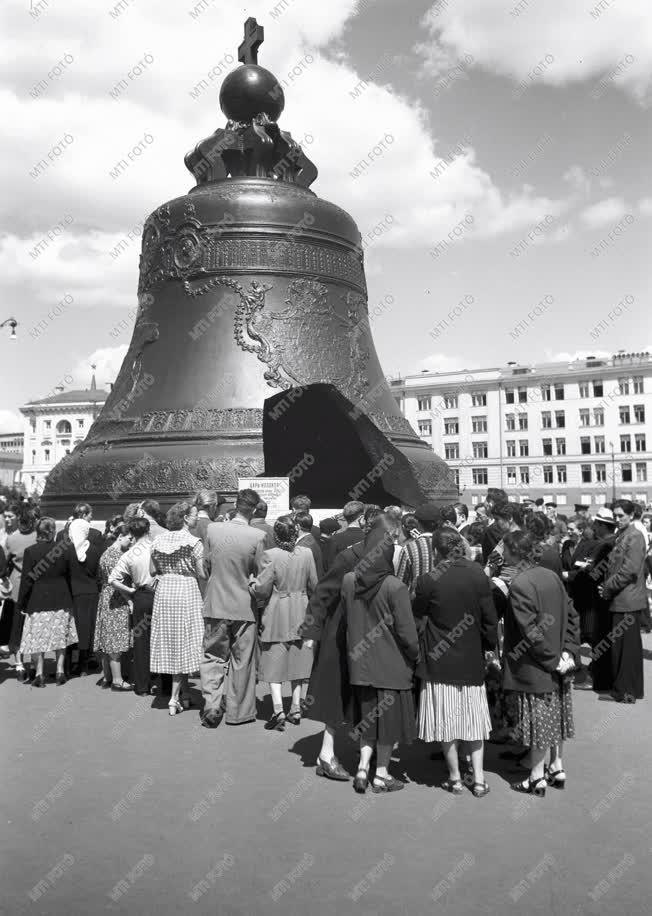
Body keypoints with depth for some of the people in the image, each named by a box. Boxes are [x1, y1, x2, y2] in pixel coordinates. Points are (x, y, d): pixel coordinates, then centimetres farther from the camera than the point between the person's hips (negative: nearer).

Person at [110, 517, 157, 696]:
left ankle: (142, 687, 14)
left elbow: (113, 580, -6)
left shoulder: (129, 555, -4)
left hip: (141, 597, 0)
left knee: (141, 642, 9)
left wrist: (130, 590, 5)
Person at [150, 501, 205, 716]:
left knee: (170, 642, 12)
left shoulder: (158, 540, 4)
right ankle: (174, 698, 4)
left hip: (164, 591, 5)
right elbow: (201, 573, -10)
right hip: (186, 592, -5)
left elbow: (152, 570, 8)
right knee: (183, 643, 4)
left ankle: (183, 695, 22)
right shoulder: (193, 542, -10)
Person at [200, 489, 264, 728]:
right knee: (241, 661, 11)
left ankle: (212, 707, 6)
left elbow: (206, 564, 5)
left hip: (215, 604, 2)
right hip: (243, 606, -1)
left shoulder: (213, 529, -7)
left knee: (212, 658, 13)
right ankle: (238, 712, 20)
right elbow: (259, 574, -7)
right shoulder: (257, 536, -15)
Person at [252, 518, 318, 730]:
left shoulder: (270, 555, -16)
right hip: (300, 614, 4)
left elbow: (263, 589, -16)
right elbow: (314, 585, 4)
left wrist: (253, 584, 5)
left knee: (274, 664, 3)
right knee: (297, 661, 14)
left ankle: (278, 710, -8)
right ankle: (296, 709, 19)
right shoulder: (306, 553, -4)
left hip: (276, 614, -4)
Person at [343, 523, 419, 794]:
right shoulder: (394, 587, -20)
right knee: (388, 717, 12)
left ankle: (362, 767, 11)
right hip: (390, 664, -4)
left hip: (360, 662, 4)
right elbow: (406, 631, -15)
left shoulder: (348, 581, -7)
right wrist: (414, 657, 0)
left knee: (368, 716, 20)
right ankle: (381, 775, 21)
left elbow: (346, 618, 5)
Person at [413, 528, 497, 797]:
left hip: (440, 661, -3)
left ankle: (455, 778, 20)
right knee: (474, 716, 16)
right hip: (472, 660, 3)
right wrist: (489, 646, 12)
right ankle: (478, 779, 19)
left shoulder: (428, 581, -15)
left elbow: (416, 615, -2)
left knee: (447, 720, 9)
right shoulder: (478, 575, -7)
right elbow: (490, 618, -2)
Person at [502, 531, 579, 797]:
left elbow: (530, 632, -23)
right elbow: (572, 616, 4)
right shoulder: (551, 576, 1)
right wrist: (568, 651, 1)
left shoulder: (519, 585, -22)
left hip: (534, 667, -7)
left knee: (538, 720, 4)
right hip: (557, 663, 7)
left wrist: (552, 659, -13)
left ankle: (537, 777, 17)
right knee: (555, 716, 18)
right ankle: (557, 768, 31)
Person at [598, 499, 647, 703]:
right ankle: (623, 686, 22)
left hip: (628, 601, -9)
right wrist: (606, 587, 6)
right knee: (620, 645, 14)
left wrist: (608, 588, -13)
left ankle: (627, 691, 6)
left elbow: (629, 570, -19)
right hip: (619, 600, 9)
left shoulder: (635, 537, -13)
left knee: (625, 645, -2)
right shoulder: (621, 536, 14)